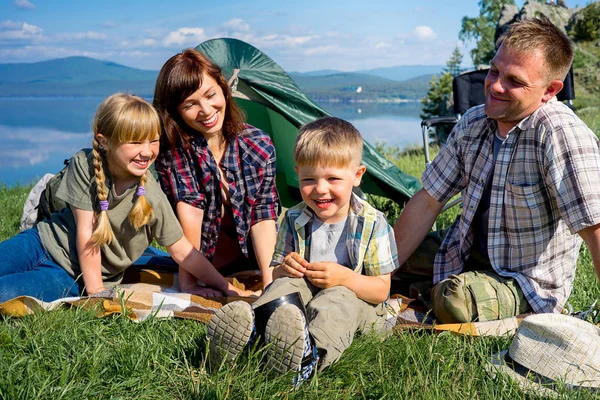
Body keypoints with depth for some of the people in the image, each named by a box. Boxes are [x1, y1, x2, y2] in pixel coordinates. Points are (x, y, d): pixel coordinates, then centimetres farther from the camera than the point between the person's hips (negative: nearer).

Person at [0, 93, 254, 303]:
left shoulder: (153, 200, -21)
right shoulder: (84, 164, -17)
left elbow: (182, 251, -11)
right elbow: (86, 232, -16)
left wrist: (227, 288, -13)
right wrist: (97, 293, -18)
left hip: (74, 278, -2)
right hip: (43, 241, 3)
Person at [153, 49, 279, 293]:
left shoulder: (259, 147, -2)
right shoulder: (172, 153, -9)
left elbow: (263, 216, -4)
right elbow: (189, 215, -17)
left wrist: (270, 281, -14)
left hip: (250, 267, 2)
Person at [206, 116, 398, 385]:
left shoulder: (372, 223, -9)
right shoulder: (294, 219, 1)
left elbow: (381, 290, -9)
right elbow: (276, 275, 8)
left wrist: (345, 277, -28)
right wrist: (284, 269, -17)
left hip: (354, 297, -3)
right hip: (306, 292, 4)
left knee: (340, 298, -35)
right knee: (288, 284, -25)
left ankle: (313, 351, -66)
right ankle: (250, 328, -52)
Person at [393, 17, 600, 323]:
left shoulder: (561, 135, -27)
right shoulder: (474, 122, -6)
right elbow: (427, 202, -2)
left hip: (528, 282, -6)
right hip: (467, 251, 6)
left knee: (454, 301, -35)